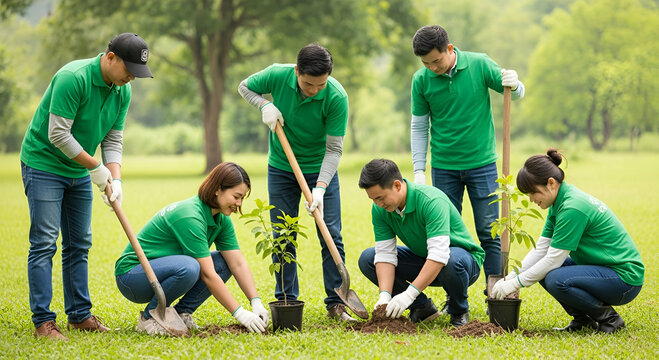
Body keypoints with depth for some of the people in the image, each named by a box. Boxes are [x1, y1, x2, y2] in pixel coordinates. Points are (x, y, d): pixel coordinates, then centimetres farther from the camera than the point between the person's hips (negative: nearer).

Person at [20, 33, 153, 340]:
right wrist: (96, 167, -20)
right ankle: (43, 321, -8)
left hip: (79, 173, 8)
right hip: (44, 165, -8)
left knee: (79, 245, 9)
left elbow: (113, 140, 4)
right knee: (44, 243, -9)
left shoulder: (122, 91, 0)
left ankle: (79, 315, 17)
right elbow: (58, 134, -26)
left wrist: (115, 180, -11)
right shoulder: (73, 78, -26)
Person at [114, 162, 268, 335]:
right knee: (188, 267, -36)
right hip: (132, 274, -9)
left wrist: (256, 303, -13)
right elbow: (207, 275, -29)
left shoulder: (221, 219, 0)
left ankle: (181, 313, 0)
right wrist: (239, 313, -28)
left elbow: (238, 264, -2)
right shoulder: (190, 217, -27)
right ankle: (149, 318, -13)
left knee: (223, 263, -5)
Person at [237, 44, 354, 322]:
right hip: (281, 168, 2)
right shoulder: (278, 75, -21)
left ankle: (336, 303, 4)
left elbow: (334, 149, -23)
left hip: (320, 169, -2)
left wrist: (320, 189, -33)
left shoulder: (337, 97, -26)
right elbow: (245, 87, 1)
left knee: (331, 235, -4)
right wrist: (265, 105, -19)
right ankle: (286, 300, 14)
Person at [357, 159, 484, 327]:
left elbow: (439, 255, -39)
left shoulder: (432, 200, -33)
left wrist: (409, 294, -43)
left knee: (452, 260, -42)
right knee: (367, 259, -10)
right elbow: (385, 254, -13)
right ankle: (422, 307, -2)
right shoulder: (380, 209, -12)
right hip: (422, 259, 6)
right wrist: (384, 295, -29)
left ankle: (459, 311, -10)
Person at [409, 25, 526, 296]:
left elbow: (517, 95, 3)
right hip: (443, 168, 1)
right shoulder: (421, 80, -5)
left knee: (489, 232, 1)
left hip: (482, 162, -1)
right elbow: (419, 127, 3)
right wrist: (418, 171, -3)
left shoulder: (479, 64, -8)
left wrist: (514, 85, -21)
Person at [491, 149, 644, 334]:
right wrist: (511, 276, -3)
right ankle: (582, 318, 11)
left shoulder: (572, 207, -23)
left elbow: (554, 259, -22)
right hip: (600, 268, 10)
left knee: (556, 280, -28)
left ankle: (609, 318, -8)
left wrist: (516, 283, -14)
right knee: (542, 270, 4)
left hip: (625, 277, -10)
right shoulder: (560, 201, 5)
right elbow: (541, 249, 7)